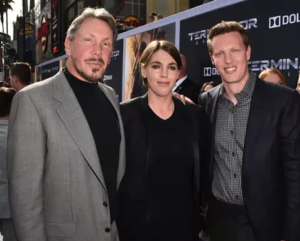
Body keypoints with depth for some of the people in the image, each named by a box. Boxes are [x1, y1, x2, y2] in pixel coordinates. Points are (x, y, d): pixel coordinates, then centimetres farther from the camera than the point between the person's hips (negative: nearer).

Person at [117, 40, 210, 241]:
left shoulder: (195, 115, 2)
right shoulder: (125, 113, -7)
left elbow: (202, 170, 7)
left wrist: (202, 217, 4)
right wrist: (111, 222, -6)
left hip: (184, 223, 3)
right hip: (136, 224, -2)